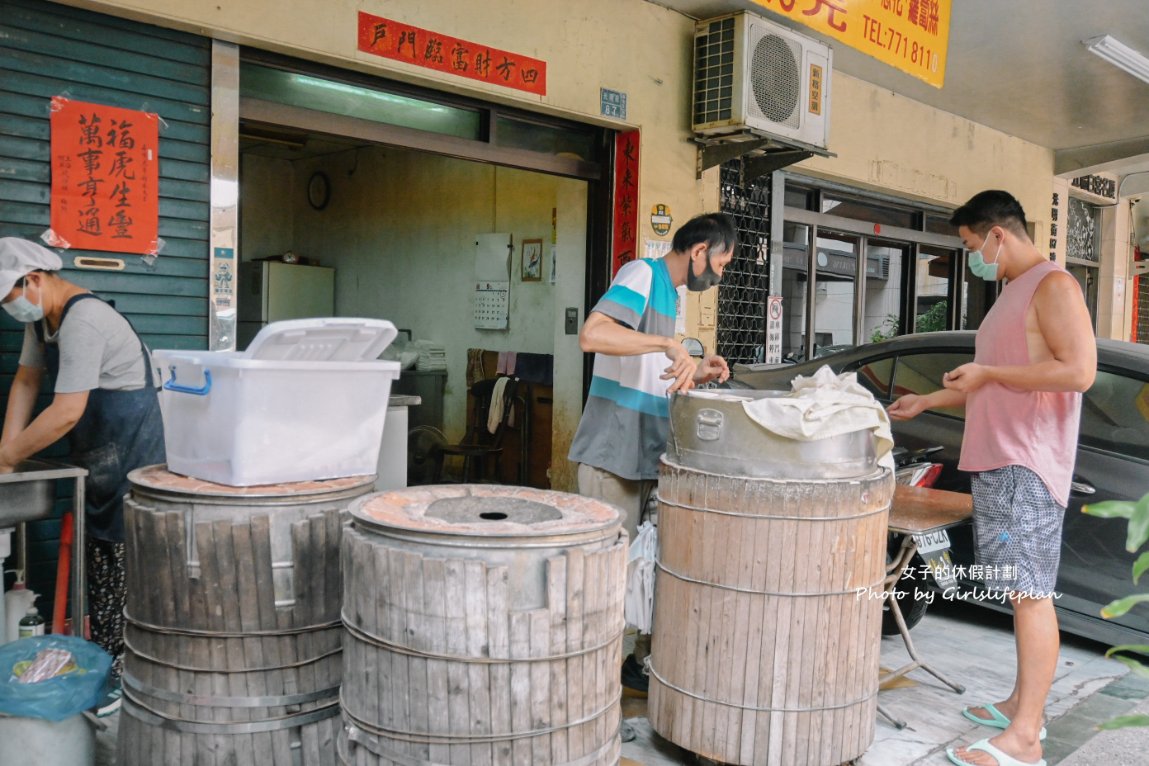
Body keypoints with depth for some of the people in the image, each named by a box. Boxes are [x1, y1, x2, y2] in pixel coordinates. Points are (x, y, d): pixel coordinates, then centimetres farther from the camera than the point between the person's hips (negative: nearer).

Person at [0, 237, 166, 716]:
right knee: (96, 558, 15)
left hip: (128, 447, -10)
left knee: (120, 561, -5)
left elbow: (66, 412, -25)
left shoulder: (82, 321, -23)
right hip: (93, 452, 10)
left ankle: (119, 676, 4)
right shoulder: (42, 316, 9)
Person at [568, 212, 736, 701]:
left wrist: (696, 372, 9)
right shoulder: (641, 275, -10)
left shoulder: (670, 292, 19)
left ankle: (644, 657, 24)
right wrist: (669, 343, -27)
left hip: (649, 455, 9)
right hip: (613, 454, -9)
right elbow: (592, 335, -28)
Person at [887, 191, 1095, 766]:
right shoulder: (1010, 294, 21)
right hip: (995, 462, 9)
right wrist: (927, 401, 26)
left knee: (1030, 593, -8)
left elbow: (1079, 371, -19)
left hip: (1027, 468, -9)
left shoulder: (1053, 285, -8)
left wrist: (987, 371, -14)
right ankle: (1021, 703, 22)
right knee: (1021, 590, 13)